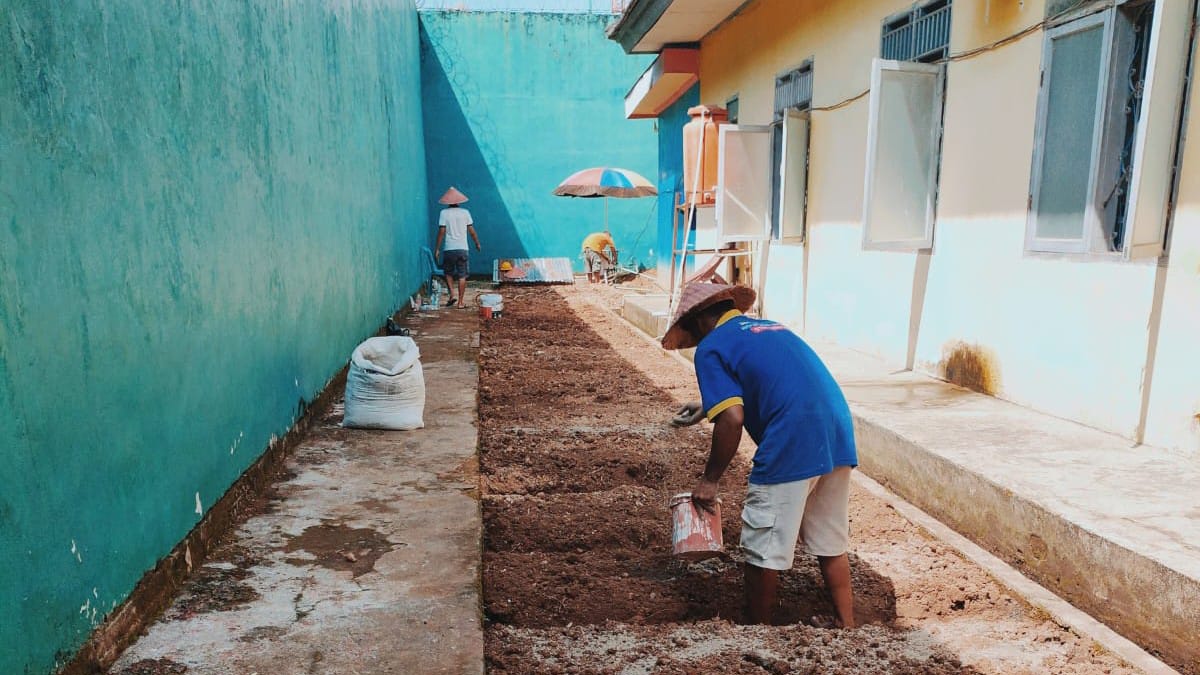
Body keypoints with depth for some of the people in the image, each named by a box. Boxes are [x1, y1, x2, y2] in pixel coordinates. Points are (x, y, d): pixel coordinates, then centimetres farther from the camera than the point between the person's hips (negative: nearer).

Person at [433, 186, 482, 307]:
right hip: (462, 248, 1)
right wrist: (477, 243, 17)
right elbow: (471, 231, 3)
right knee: (462, 275, 4)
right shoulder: (465, 212, 2)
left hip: (449, 249, -1)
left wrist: (437, 249, -1)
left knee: (448, 273, 17)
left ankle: (452, 295, 2)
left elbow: (441, 232, -6)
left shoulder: (444, 213, -2)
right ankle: (460, 301, 4)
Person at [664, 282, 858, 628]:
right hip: (839, 438, 8)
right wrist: (710, 406, 43)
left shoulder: (711, 347, 0)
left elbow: (732, 420, -13)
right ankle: (846, 625, 30)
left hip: (791, 450, -8)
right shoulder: (770, 327, 23)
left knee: (763, 551, 9)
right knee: (831, 545, 21)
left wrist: (709, 479, -3)